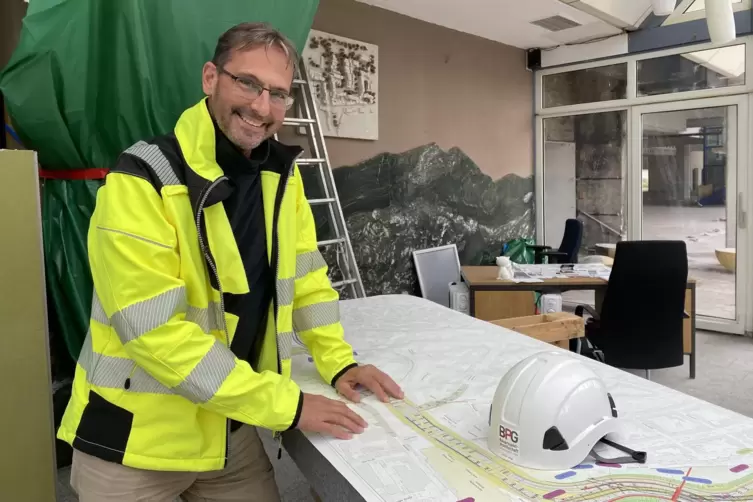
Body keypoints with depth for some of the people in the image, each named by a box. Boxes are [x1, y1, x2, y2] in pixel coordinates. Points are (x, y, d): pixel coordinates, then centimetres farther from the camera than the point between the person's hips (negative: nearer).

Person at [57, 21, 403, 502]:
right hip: (137, 439, -5)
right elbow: (156, 330, -26)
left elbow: (305, 276, 7)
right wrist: (287, 405, -23)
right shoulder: (141, 180, -21)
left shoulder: (282, 173, 0)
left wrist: (339, 363, -3)